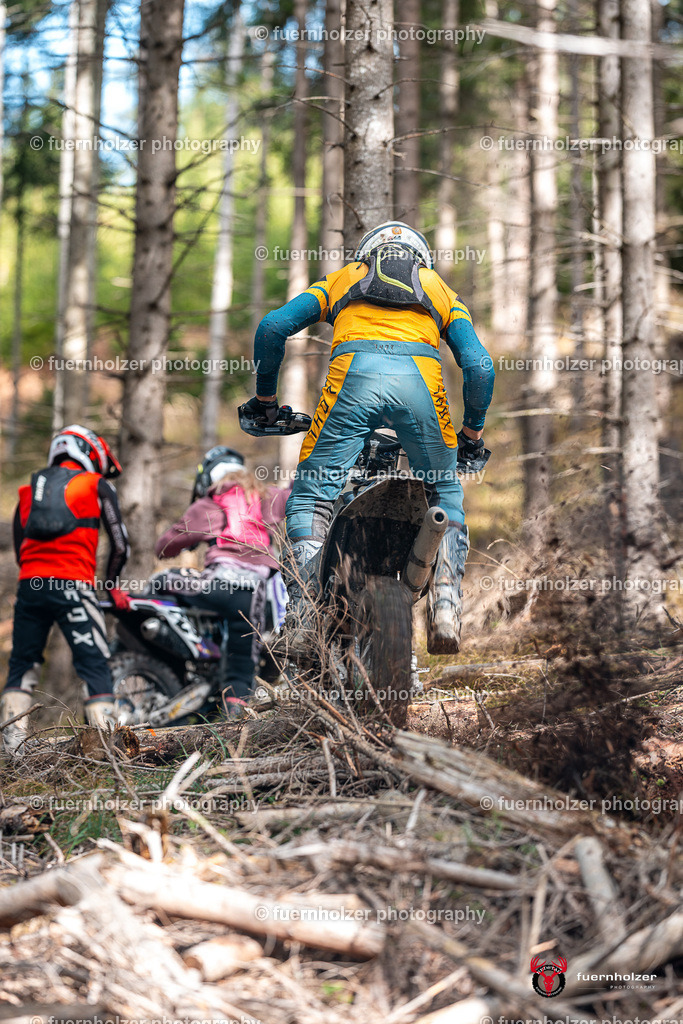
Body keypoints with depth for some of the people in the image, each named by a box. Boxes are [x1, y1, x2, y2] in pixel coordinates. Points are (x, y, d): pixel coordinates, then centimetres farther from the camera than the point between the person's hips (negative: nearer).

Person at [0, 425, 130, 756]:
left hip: (29, 584, 4)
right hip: (73, 584, -4)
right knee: (94, 664, -2)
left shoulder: (28, 491, 24)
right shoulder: (97, 485, 12)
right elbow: (120, 544, 13)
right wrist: (112, 586, 28)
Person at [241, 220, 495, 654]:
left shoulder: (342, 280, 34)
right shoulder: (440, 289, 35)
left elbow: (272, 327, 20)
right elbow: (480, 365, 21)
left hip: (354, 374, -1)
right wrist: (473, 432, 35)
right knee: (445, 494, 22)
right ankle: (446, 611, 5)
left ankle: (302, 620, -5)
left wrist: (265, 397, 31)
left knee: (311, 497, 11)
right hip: (421, 375, 1)